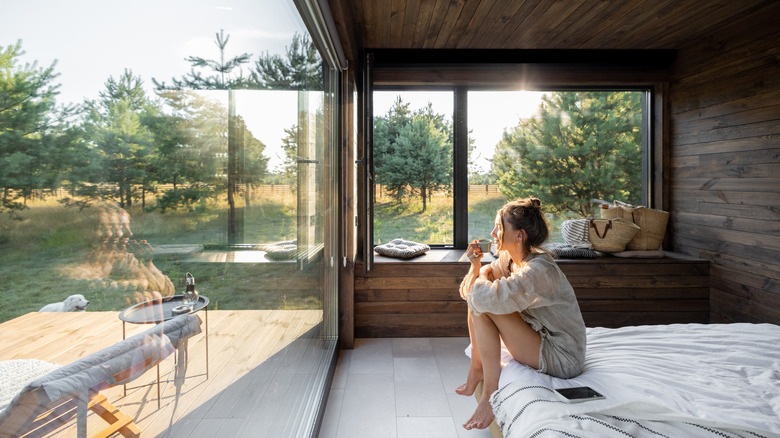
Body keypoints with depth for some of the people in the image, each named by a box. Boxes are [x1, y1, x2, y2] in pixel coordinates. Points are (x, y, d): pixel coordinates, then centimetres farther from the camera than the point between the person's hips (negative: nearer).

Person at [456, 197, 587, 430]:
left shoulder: (539, 270, -28)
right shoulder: (509, 258, 0)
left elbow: (487, 297, -40)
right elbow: (467, 292, 5)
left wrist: (481, 276, -17)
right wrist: (475, 266, -16)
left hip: (563, 359, -9)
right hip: (540, 337, 9)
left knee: (482, 304, -22)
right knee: (476, 299, 2)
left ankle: (491, 392, -13)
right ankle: (477, 368, 9)